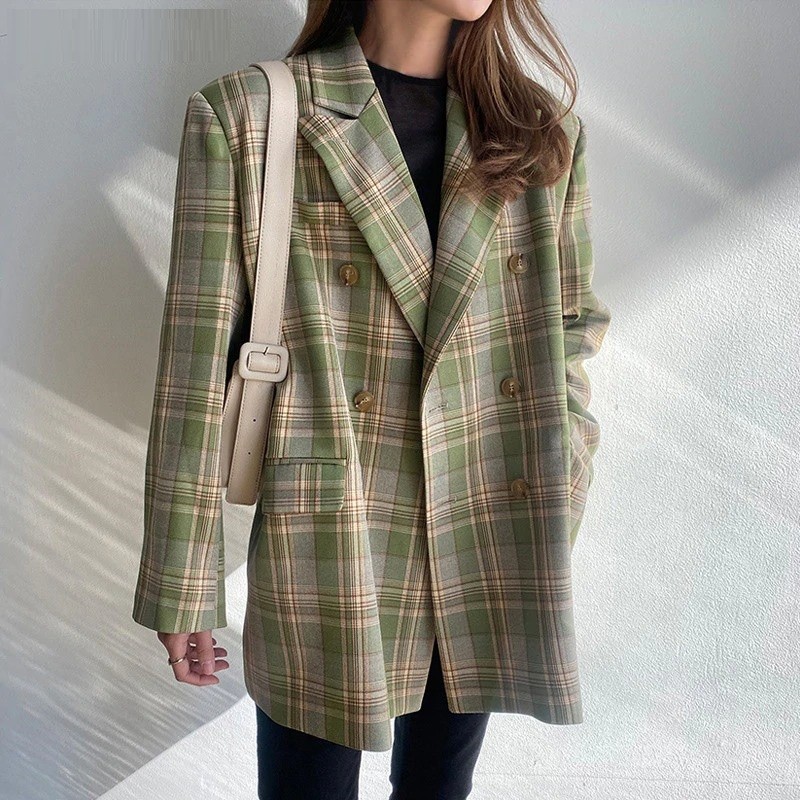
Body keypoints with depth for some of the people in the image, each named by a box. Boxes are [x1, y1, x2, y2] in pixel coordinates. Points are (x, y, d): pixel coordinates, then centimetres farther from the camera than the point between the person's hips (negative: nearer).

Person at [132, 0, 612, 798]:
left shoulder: (544, 130, 5)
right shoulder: (245, 115, -6)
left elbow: (574, 325, 12)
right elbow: (197, 359, -7)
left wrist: (558, 498, 0)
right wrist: (184, 588, -5)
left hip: (494, 553, 4)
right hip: (329, 558, -3)